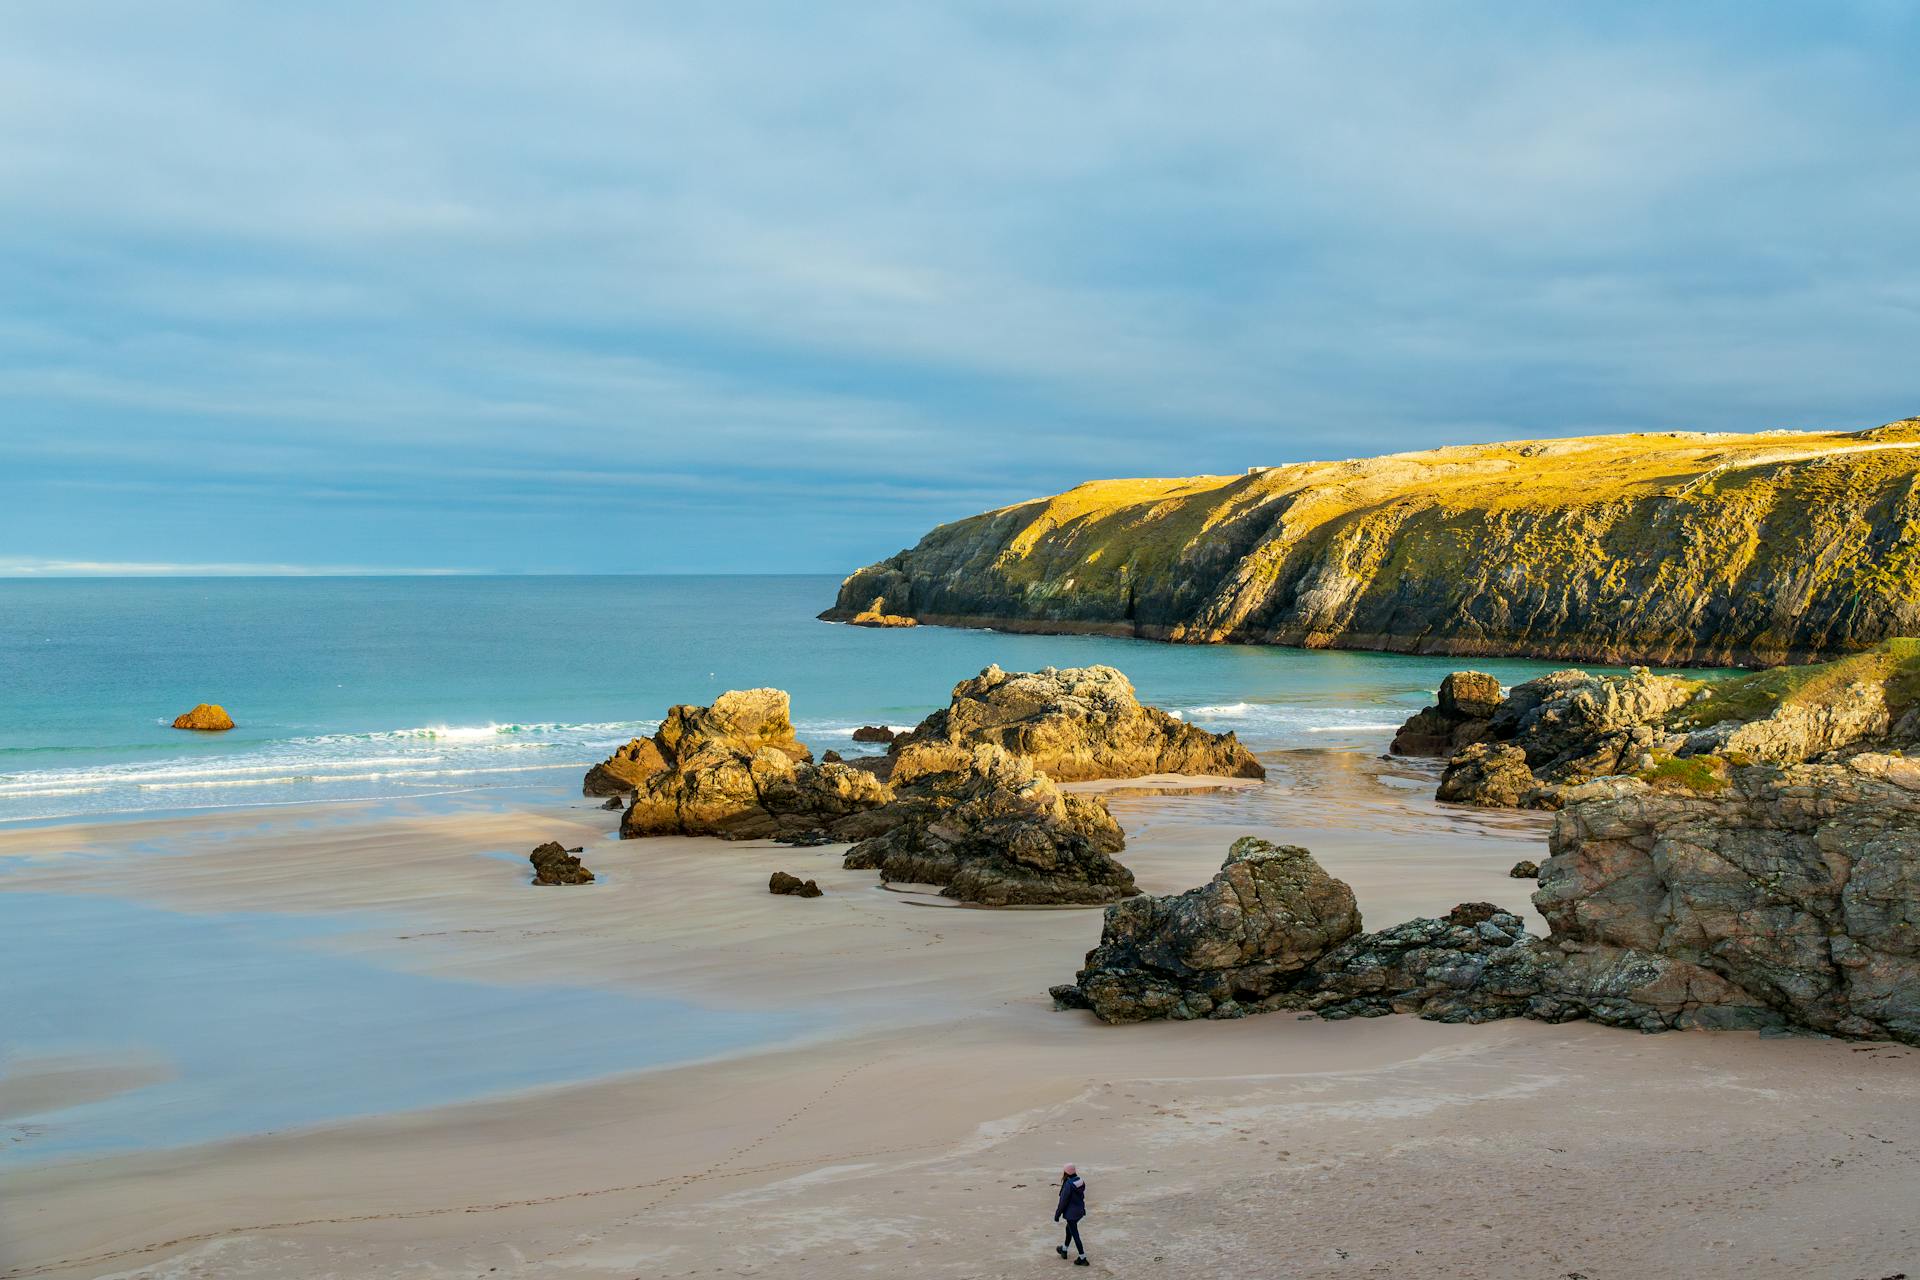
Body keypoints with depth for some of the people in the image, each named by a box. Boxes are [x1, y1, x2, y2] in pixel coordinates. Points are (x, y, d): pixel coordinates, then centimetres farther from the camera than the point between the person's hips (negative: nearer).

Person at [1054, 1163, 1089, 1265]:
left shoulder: (1068, 1185, -25)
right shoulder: (1080, 1181, -3)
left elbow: (1063, 1201, -19)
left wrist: (1057, 1214, -8)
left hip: (1071, 1212, -8)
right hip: (1080, 1210, 8)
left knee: (1075, 1234, 3)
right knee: (1069, 1229, 27)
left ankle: (1083, 1258, 6)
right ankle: (1064, 1250, 44)